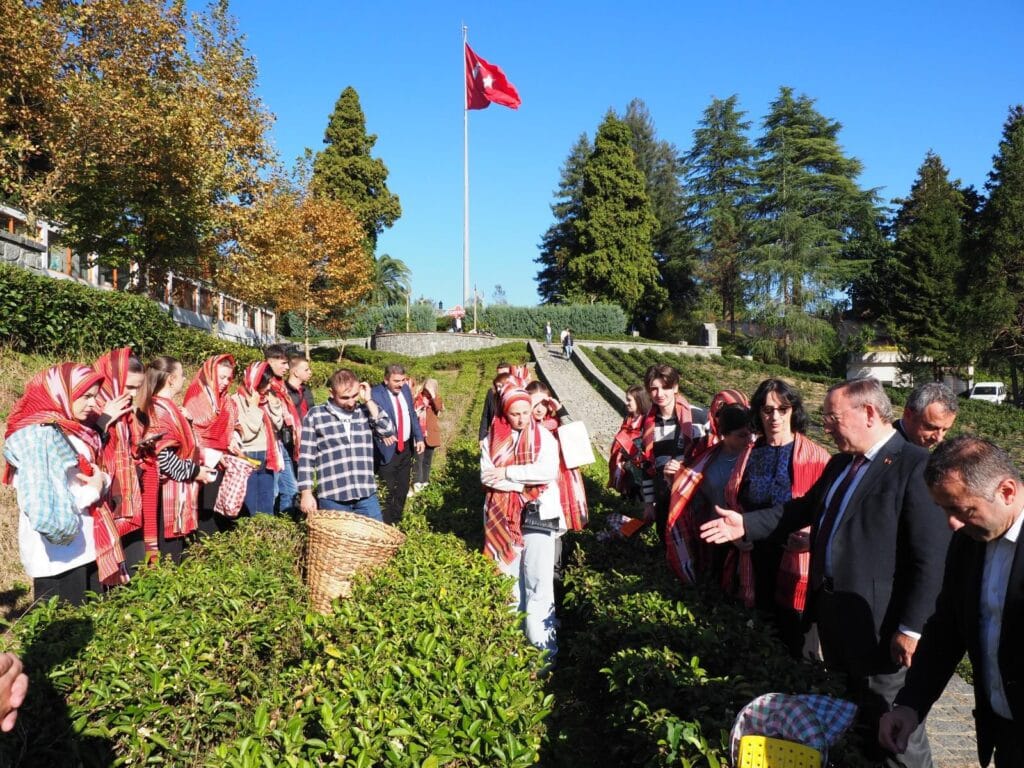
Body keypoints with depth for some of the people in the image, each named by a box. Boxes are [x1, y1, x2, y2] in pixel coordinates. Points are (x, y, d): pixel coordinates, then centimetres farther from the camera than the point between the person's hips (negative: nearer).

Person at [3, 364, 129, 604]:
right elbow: (43, 508, -24)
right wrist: (93, 491, -12)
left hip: (88, 545, 8)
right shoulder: (37, 436, -17)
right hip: (56, 554, -8)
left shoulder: (75, 431, 10)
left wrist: (102, 480, -6)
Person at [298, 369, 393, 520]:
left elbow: (388, 431, -6)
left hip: (366, 495, 3)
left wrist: (368, 401, -6)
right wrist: (306, 493, -4)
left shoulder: (365, 412, 7)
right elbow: (306, 458, -1)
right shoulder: (315, 415, -2)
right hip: (332, 498, -3)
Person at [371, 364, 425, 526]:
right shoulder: (375, 394, -17)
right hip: (388, 450, -7)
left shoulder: (405, 389, 4)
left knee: (403, 489, 16)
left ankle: (397, 523, 31)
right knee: (387, 492, 0)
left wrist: (419, 438, 7)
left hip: (406, 447, 7)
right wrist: (382, 434, -44)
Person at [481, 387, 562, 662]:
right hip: (502, 517, 2)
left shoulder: (544, 437, -1)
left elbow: (547, 472, -16)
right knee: (507, 578, 10)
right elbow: (487, 476, -8)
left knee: (539, 582, -3)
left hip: (538, 515, -2)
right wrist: (524, 483, -15)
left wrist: (507, 472, -13)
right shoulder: (492, 439, 3)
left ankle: (543, 645, 3)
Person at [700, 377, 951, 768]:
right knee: (861, 709, 24)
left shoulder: (915, 466, -19)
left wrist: (912, 628, -20)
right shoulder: (840, 463, 8)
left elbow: (932, 557, -21)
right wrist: (746, 524, 5)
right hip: (834, 614, 8)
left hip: (879, 625, -8)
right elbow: (803, 509, 16)